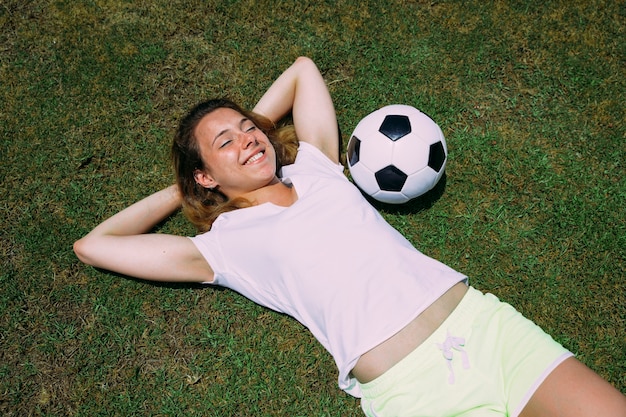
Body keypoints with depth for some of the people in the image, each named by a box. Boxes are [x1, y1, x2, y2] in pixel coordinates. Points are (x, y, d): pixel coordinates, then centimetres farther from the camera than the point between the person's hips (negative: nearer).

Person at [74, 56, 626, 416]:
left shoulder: (315, 168, 16)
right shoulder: (225, 244, 6)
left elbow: (303, 69, 30)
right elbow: (92, 245, 8)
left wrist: (254, 122, 27)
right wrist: (179, 191, 16)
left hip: (482, 320, 5)